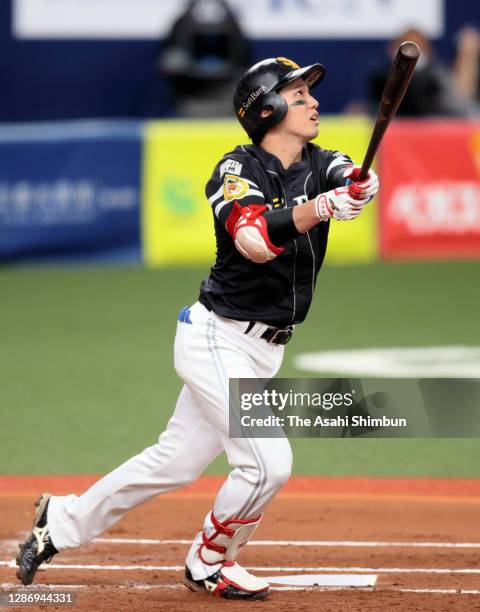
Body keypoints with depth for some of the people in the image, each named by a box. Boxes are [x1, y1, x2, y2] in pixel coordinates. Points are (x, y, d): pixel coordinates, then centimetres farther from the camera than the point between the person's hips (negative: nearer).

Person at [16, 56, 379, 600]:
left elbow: (356, 181, -20)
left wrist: (359, 187, -44)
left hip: (264, 349, 8)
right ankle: (209, 565, 10)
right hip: (217, 338, -8)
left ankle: (63, 521, 30)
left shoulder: (320, 165, 3)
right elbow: (256, 243, -36)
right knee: (268, 461, -15)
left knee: (176, 462, 13)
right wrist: (320, 208, -51)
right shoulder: (238, 169, -18)